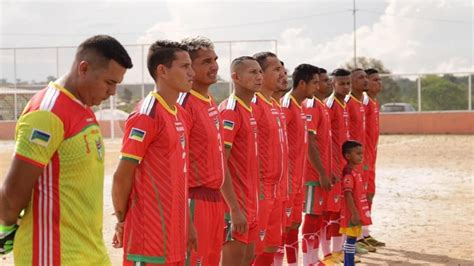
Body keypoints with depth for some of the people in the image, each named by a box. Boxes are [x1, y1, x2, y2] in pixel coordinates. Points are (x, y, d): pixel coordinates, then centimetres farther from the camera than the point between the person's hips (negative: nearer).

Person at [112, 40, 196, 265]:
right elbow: (122, 177, -13)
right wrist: (122, 221, -2)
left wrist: (186, 223, 15)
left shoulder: (180, 115, 11)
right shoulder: (147, 115, -15)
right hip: (151, 234, -8)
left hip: (175, 233, 8)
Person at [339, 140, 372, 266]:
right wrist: (354, 213, -24)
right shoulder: (348, 173, -18)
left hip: (357, 212, 9)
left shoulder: (355, 171, 12)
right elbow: (348, 195, -23)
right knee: (351, 239, -5)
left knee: (352, 239, 13)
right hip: (352, 213, -9)